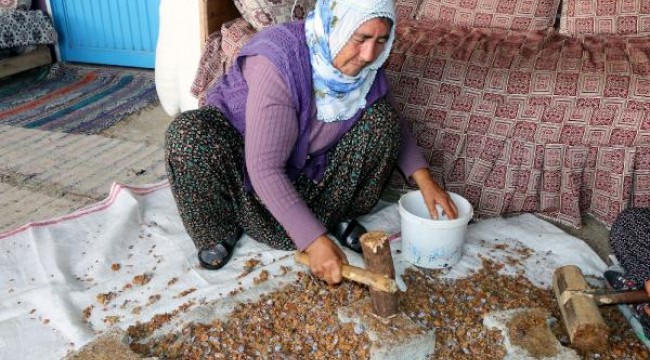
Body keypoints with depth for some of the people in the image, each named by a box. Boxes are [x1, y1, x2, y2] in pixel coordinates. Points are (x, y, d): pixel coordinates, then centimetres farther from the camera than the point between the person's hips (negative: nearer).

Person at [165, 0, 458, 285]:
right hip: (243, 155, -4)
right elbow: (264, 168, -39)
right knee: (188, 136, -35)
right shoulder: (280, 62, -36)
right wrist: (315, 241, -40)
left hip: (309, 161, 4)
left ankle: (340, 215, 2)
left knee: (381, 119, -17)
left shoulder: (363, 64, -18)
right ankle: (221, 230, -7)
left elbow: (394, 124, 1)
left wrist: (423, 178, -14)